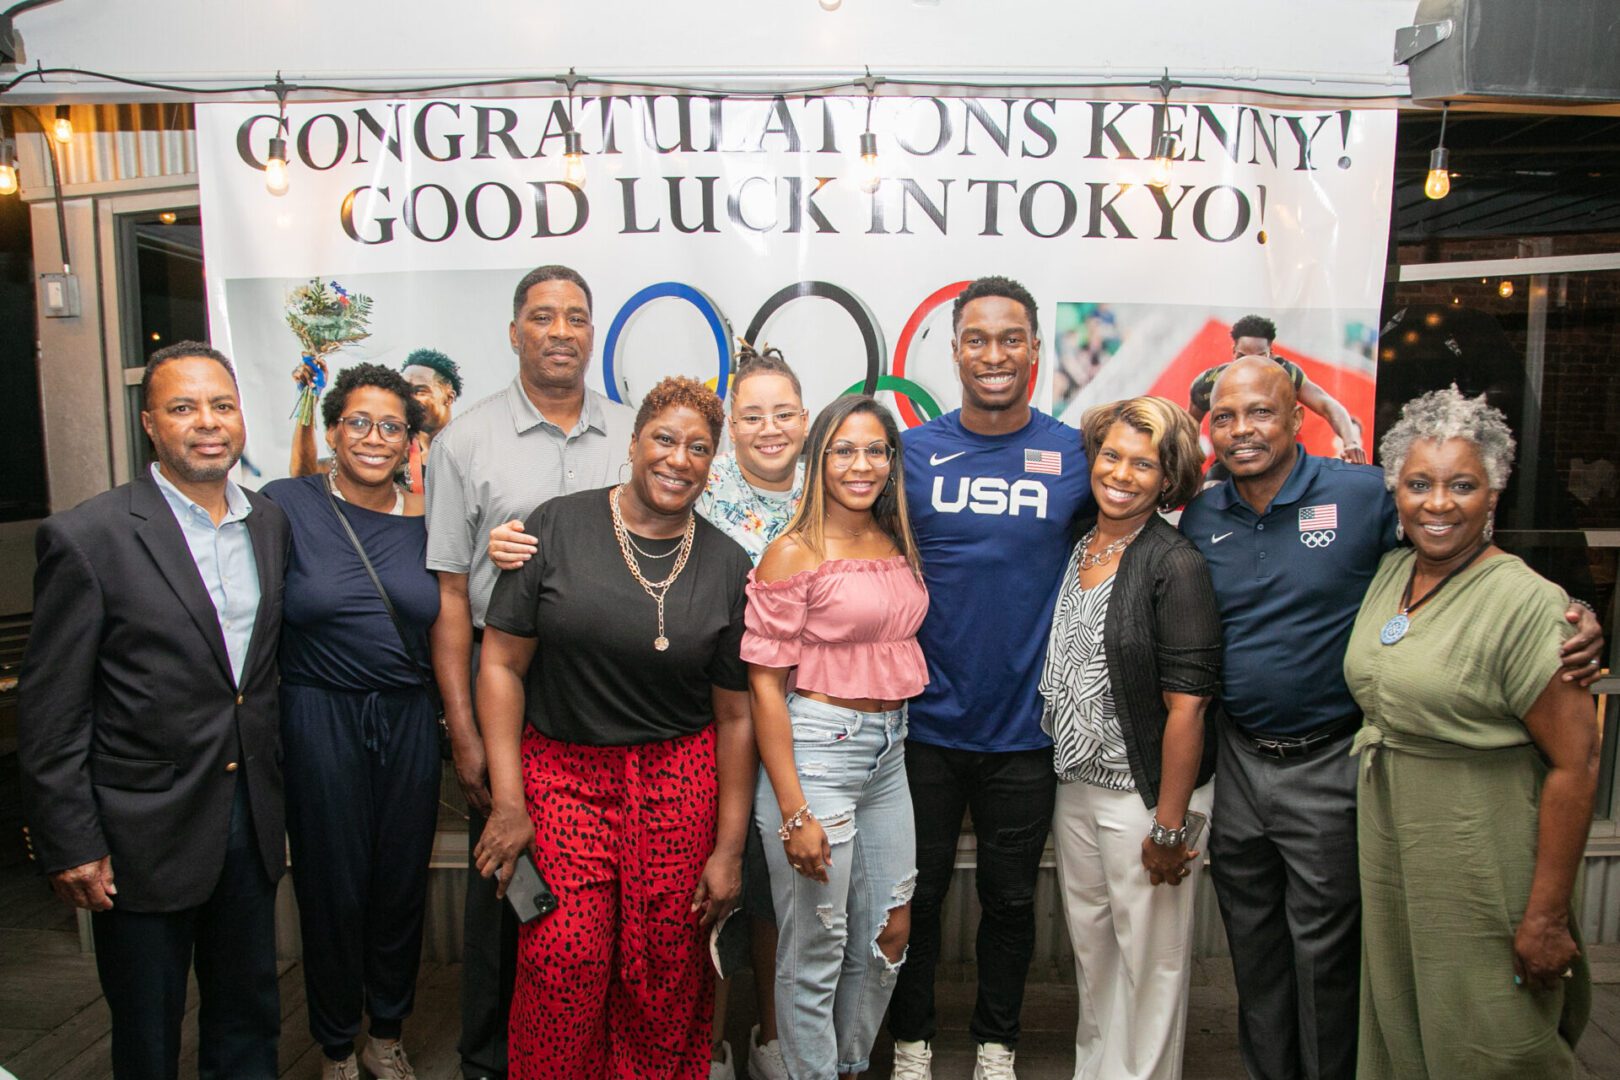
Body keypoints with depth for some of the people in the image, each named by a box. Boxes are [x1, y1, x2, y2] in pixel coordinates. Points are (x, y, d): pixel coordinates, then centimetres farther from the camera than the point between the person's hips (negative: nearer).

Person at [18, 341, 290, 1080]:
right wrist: (69, 846, -11)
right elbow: (49, 711, -11)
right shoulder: (88, 537, -13)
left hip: (250, 823, 5)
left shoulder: (270, 524, 3)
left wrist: (275, 797, 11)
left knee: (249, 1019, 20)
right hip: (144, 836, -4)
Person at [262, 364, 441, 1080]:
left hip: (409, 723, 3)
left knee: (402, 885, 13)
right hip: (319, 721, -2)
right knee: (332, 887, 9)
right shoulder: (284, 505, -5)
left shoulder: (424, 521, 3)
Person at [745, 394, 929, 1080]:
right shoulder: (794, 553, -11)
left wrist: (893, 737, 12)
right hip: (814, 750, -7)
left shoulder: (898, 545, 8)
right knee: (815, 947, 6)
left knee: (889, 932, 17)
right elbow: (764, 685, -13)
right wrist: (794, 813, -17)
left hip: (888, 752, 7)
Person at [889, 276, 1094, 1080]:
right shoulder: (912, 452, -3)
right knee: (918, 893, 14)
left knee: (1010, 898, 16)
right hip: (926, 720, 0)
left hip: (1025, 726, 1)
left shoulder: (1076, 455, -3)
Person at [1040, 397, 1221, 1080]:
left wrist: (1170, 826, -17)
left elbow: (1186, 705, -17)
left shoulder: (1176, 566, -14)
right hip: (1076, 785, 6)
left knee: (1148, 960, 9)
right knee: (1090, 946, 19)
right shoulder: (1074, 549, 5)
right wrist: (1065, 778, 11)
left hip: (1146, 793, -6)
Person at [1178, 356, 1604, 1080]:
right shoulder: (1199, 518, 1)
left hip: (1328, 766, -4)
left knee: (1324, 952, 10)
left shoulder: (1365, 496, -11)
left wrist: (1575, 620, -16)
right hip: (1236, 761, 4)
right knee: (1253, 945, 19)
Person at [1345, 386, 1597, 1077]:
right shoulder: (1390, 572, 3)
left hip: (1480, 856, -6)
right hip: (1385, 835, 7)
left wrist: (1547, 917, -18)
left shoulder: (1525, 601, -17)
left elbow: (1575, 763, -19)